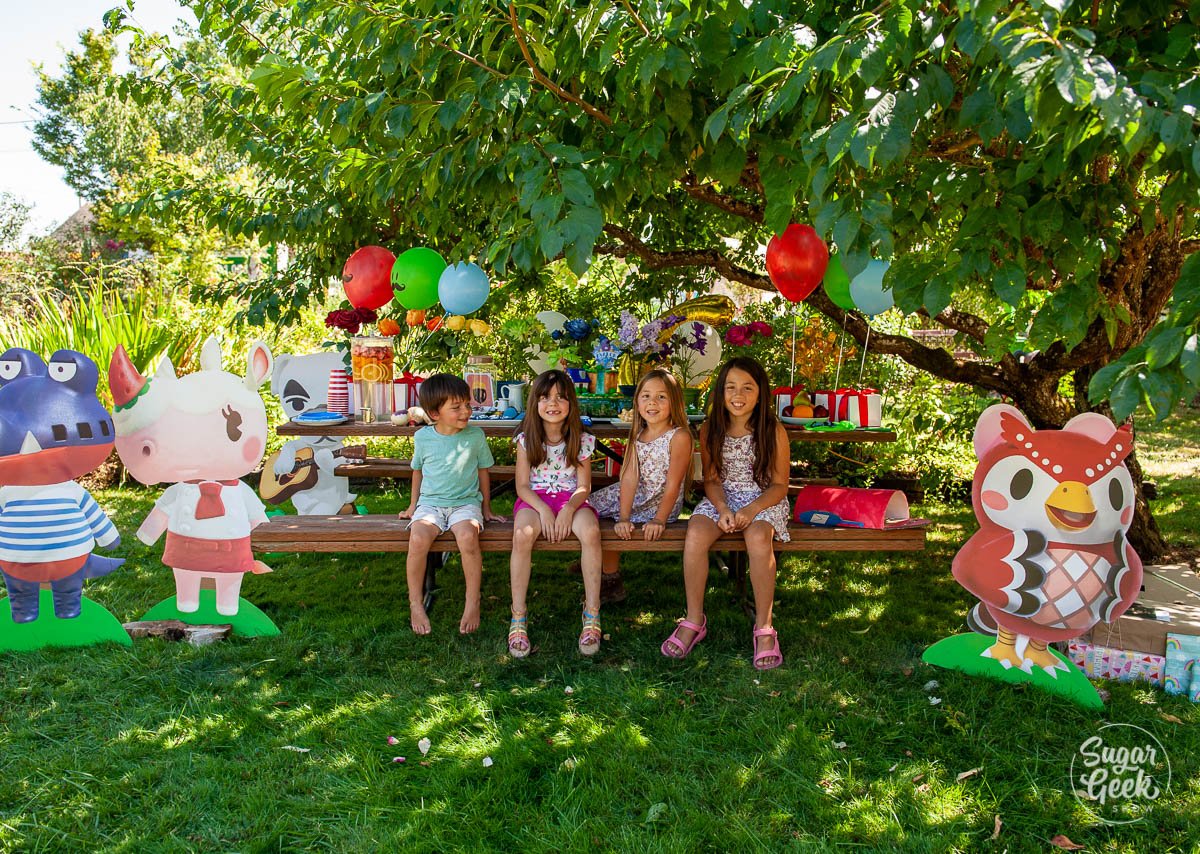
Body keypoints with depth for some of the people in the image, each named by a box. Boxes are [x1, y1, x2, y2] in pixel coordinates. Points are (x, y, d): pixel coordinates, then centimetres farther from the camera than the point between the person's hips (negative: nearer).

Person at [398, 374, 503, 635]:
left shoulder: (475, 435, -1)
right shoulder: (423, 437, 1)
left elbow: (483, 471, 11)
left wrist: (486, 509, 16)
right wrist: (413, 506, 24)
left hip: (465, 502, -1)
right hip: (430, 502, 1)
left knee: (468, 536, -33)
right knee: (418, 539, -30)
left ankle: (472, 602, -16)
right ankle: (416, 602, -10)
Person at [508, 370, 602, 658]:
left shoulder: (581, 440, 3)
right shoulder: (526, 439, 2)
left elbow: (584, 485, 0)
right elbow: (522, 485, 0)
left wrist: (569, 508, -20)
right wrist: (543, 510, -18)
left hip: (571, 499, 0)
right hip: (534, 499, 0)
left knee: (590, 532, -34)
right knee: (523, 534, -35)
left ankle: (592, 614, -23)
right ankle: (518, 618, -25)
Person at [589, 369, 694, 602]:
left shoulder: (679, 436, -19)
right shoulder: (637, 435, 0)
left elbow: (673, 485, -19)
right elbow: (630, 477, -10)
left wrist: (659, 520, -24)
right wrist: (624, 517, -20)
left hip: (661, 503, -7)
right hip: (635, 495, 7)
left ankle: (611, 580, 7)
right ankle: (604, 559, 29)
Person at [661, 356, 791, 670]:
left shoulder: (773, 431, -7)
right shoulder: (710, 430, -1)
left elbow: (780, 484, -5)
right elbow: (711, 480, 3)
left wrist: (751, 510, -22)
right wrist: (723, 509, -16)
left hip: (763, 499, -2)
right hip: (722, 499, 2)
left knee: (758, 537, -36)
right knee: (696, 533, -29)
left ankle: (764, 626, -20)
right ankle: (694, 620, -13)